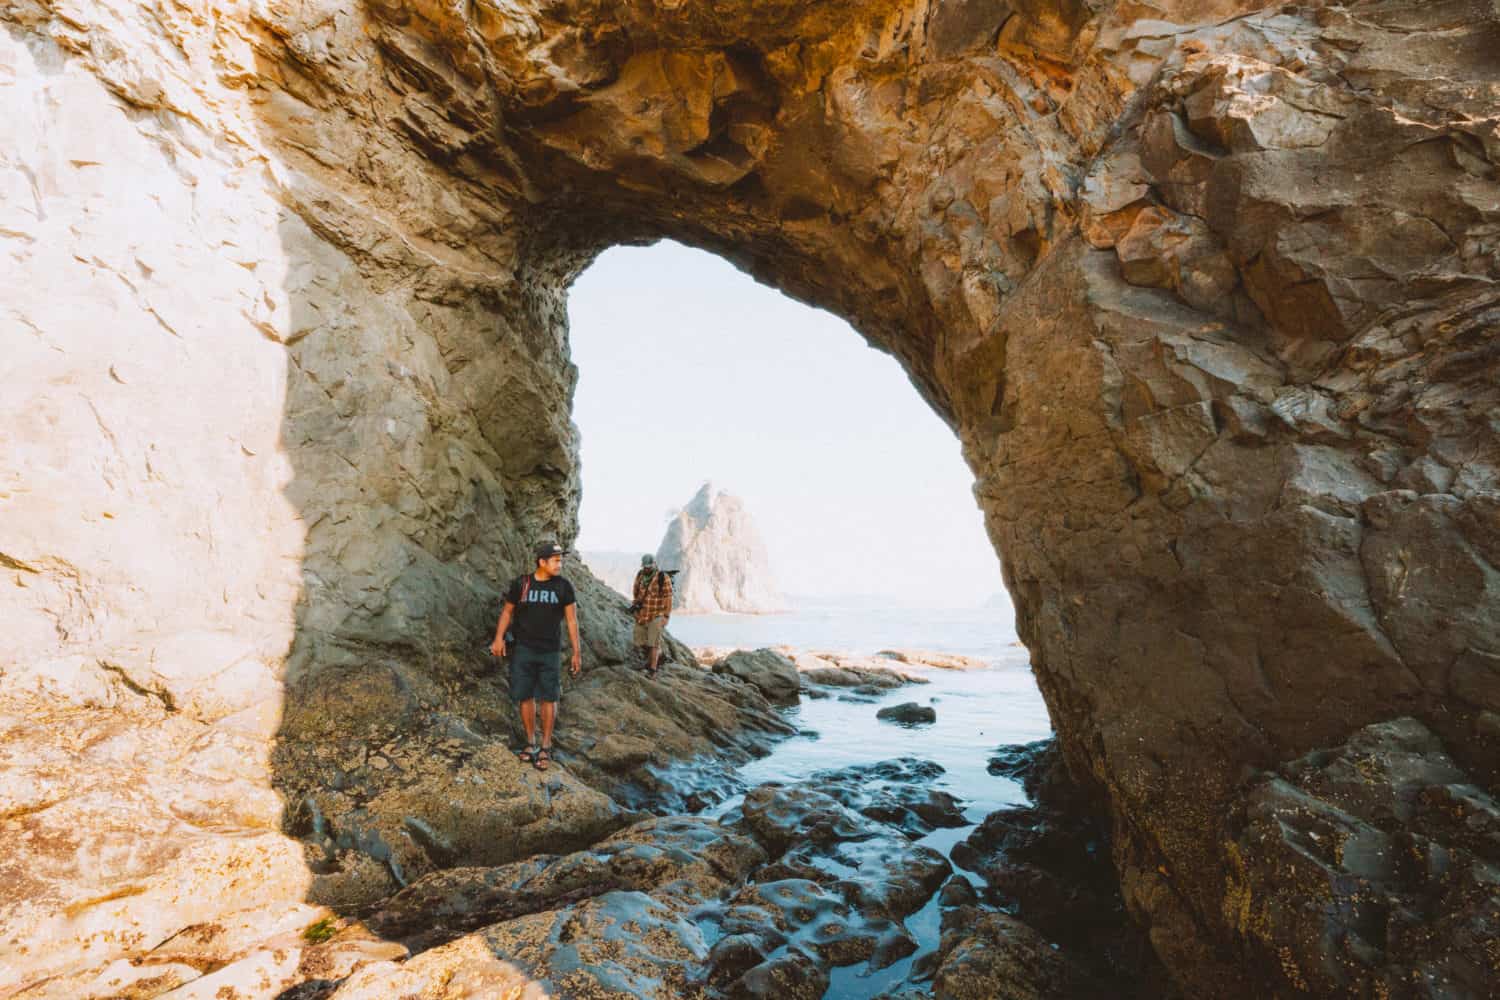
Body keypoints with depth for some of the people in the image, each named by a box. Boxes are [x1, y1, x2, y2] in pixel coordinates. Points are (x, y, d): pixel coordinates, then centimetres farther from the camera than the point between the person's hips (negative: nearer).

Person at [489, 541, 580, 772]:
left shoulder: (563, 586, -4)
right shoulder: (520, 584, -4)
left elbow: (572, 620, -1)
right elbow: (507, 611, 7)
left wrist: (577, 653, -2)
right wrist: (499, 637, -7)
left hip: (550, 651, 0)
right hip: (523, 650, 1)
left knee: (549, 698, 3)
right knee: (525, 696, 6)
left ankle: (546, 747, 15)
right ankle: (531, 742, 22)